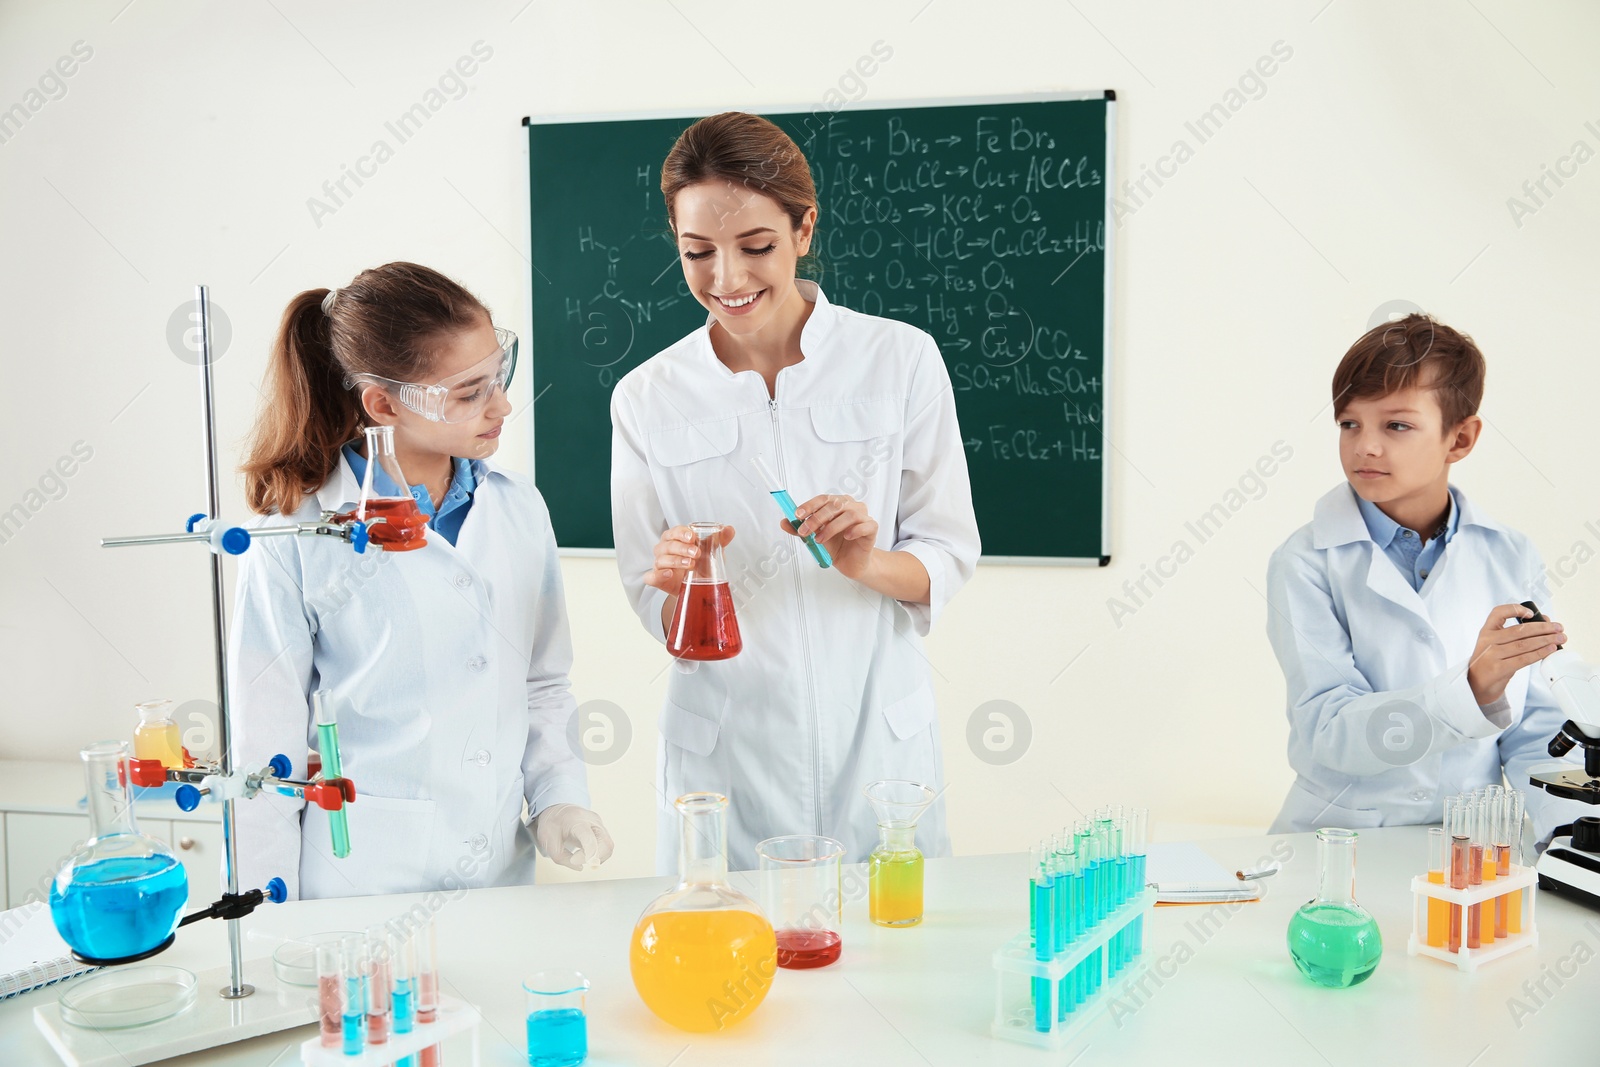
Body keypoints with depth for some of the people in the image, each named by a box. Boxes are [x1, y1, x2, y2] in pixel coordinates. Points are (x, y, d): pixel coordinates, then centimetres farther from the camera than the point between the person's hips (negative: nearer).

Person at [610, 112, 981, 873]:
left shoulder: (900, 360, -4)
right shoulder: (645, 398, -1)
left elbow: (951, 557, -1)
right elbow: (655, 612, 3)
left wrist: (868, 562, -20)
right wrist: (680, 587, -18)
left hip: (877, 739, 0)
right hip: (723, 749, 0)